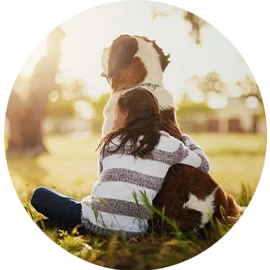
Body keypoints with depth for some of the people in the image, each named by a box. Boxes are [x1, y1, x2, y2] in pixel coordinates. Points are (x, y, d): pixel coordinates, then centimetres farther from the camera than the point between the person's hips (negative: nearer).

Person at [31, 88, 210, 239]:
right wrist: (185, 139, 34)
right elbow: (204, 165, 18)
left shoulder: (110, 142, 9)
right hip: (134, 230, 3)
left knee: (40, 194, 18)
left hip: (96, 222, -3)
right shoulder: (169, 144, 6)